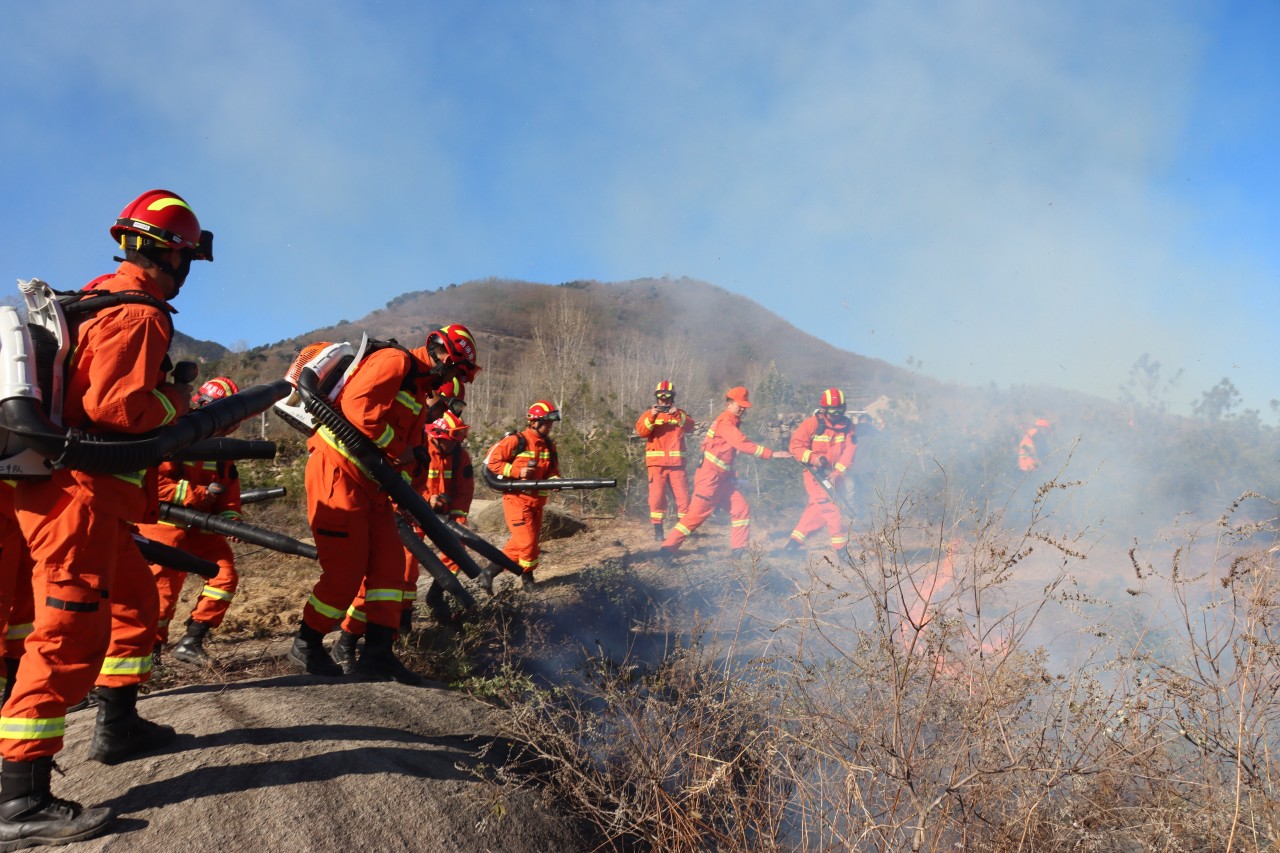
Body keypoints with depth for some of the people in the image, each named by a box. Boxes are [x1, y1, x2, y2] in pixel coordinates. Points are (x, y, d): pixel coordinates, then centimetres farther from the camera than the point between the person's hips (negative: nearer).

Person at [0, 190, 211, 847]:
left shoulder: (96, 299, 18)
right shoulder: (139, 313, -13)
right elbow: (113, 404, -24)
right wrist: (176, 399, -7)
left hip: (88, 493, 11)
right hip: (81, 495, -11)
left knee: (135, 602, 21)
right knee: (71, 634, -12)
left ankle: (117, 727, 34)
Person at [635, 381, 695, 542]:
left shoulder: (680, 414, 14)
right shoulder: (649, 414, 10)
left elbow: (690, 427, -5)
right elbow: (641, 432, -6)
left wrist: (677, 415, -20)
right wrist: (652, 417, -20)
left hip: (677, 462, 1)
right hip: (656, 462, -1)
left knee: (683, 495, 0)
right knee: (657, 496, -5)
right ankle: (658, 530, 0)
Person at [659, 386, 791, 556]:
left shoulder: (733, 422, 15)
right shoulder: (725, 422, -15)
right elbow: (742, 444, -26)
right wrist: (771, 454, -28)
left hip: (722, 478, 10)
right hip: (709, 477, -10)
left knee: (741, 508, 5)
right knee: (697, 514, -9)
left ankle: (739, 549, 10)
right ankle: (668, 549, -5)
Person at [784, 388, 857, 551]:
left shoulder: (847, 425, -1)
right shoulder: (812, 423, -12)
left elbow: (849, 451, -8)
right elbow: (796, 445, -11)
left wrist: (837, 472, -20)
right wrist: (813, 458, -25)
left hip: (831, 475, 5)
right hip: (814, 473, -5)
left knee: (817, 510, 12)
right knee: (829, 506, -14)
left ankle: (795, 539, 25)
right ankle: (841, 545, -6)